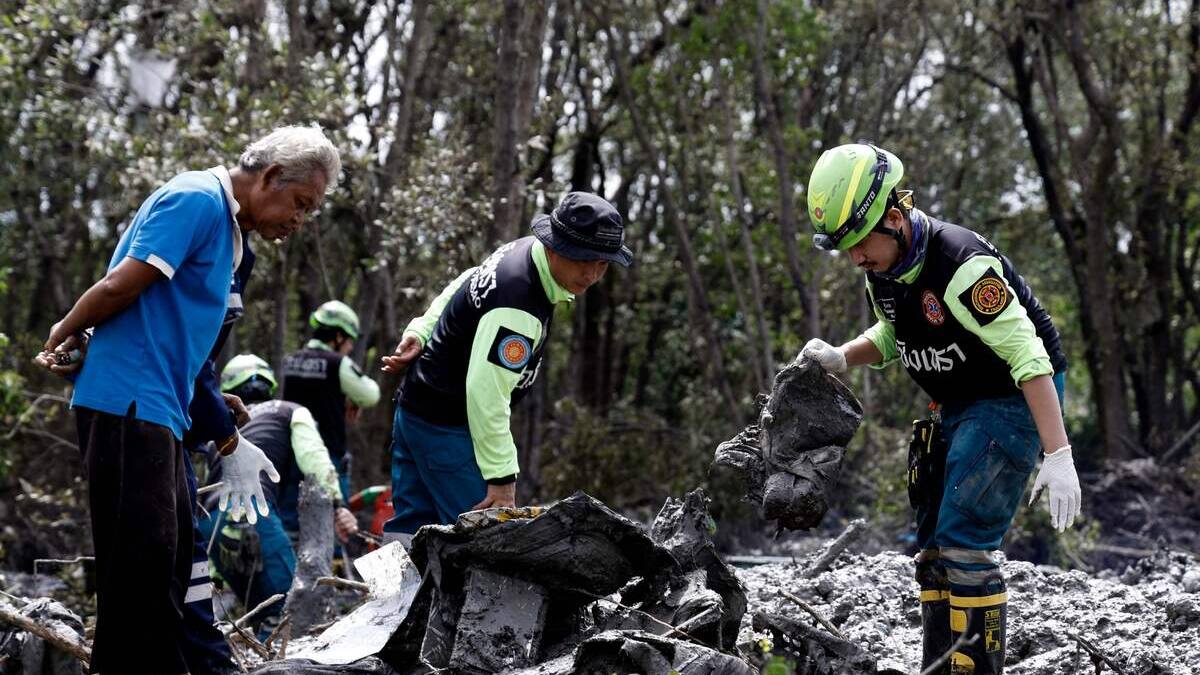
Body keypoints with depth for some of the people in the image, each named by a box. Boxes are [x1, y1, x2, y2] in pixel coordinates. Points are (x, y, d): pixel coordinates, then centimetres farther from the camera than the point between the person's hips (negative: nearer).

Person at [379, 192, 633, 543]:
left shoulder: (522, 251, 1)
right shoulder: (517, 308, -30)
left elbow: (461, 288, 18)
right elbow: (486, 392, -32)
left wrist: (421, 334, 16)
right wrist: (502, 478, -29)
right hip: (445, 428, -10)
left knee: (412, 527, 12)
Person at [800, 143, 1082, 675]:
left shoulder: (962, 266, -29)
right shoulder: (881, 269, -2)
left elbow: (1029, 358, -29)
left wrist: (1058, 457, -33)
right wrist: (841, 358, -3)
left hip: (1014, 400, -9)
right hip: (958, 407, 9)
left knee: (964, 546, -16)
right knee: (934, 549, 8)